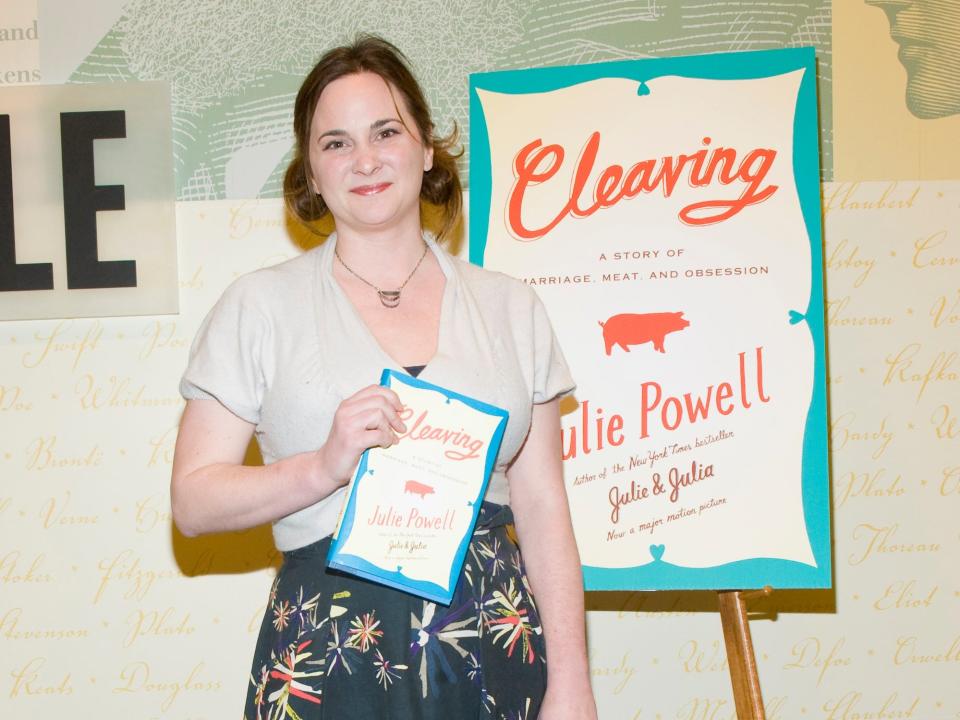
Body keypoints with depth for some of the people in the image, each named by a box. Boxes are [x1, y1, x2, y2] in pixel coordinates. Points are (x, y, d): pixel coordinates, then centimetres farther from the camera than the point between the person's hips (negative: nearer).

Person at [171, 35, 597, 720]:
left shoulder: (510, 307, 9)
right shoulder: (260, 305, 2)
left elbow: (542, 508, 6)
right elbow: (193, 500, -1)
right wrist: (326, 467, -17)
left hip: (496, 651, 2)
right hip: (330, 658, -2)